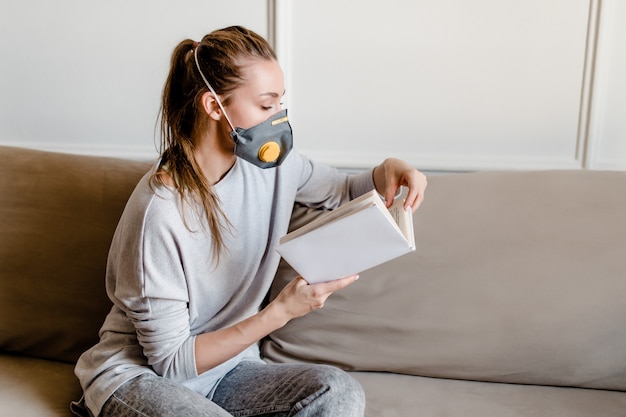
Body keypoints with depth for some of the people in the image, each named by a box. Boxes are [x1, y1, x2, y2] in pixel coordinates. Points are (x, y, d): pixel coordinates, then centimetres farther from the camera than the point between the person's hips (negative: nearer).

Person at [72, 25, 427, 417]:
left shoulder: (273, 163, -7)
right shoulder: (161, 211, -26)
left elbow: (343, 191, 14)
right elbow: (169, 361, -19)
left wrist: (387, 171, -9)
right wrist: (281, 311, -26)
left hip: (226, 367, 6)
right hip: (141, 375, -6)